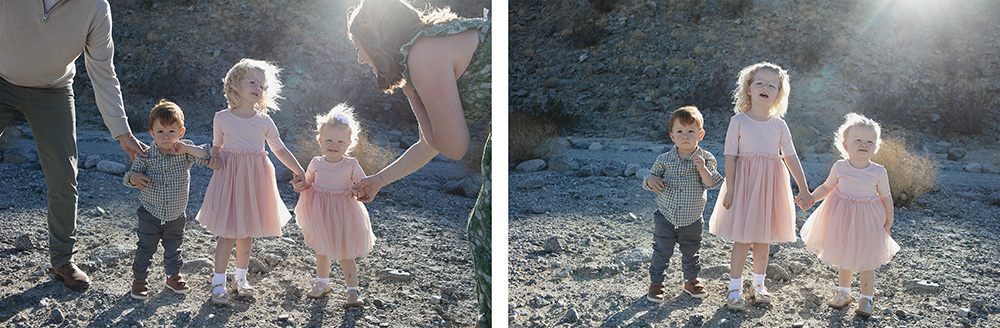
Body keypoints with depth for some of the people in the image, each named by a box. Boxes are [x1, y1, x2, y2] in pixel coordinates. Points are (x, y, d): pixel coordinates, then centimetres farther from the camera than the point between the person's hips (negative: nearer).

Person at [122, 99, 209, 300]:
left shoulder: (185, 153, -11)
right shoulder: (146, 155, -12)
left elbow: (206, 157, -23)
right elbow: (131, 174, -1)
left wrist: (187, 149, -36)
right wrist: (134, 178, -25)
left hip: (176, 215, 1)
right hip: (150, 214, -1)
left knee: (173, 247, 18)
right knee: (145, 248, 8)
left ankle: (173, 276, 37)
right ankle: (139, 279, 24)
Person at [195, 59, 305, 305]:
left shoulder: (264, 122, 3)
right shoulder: (222, 118, 0)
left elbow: (280, 150, 6)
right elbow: (217, 145, 12)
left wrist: (300, 173, 0)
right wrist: (214, 158, -9)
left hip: (255, 178, 2)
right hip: (230, 176, -2)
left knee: (247, 232, 10)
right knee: (228, 233, -3)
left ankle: (241, 278, 26)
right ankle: (218, 282, 10)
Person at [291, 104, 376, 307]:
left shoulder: (351, 166, -10)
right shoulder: (316, 163, -2)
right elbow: (308, 182, 12)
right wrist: (301, 187, -9)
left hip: (342, 213, -3)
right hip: (319, 213, 3)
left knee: (345, 254, 2)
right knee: (321, 251, 18)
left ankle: (353, 290, 16)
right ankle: (322, 284, 38)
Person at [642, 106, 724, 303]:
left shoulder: (706, 158, -5)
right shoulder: (664, 160, -4)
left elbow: (711, 184, -13)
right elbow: (652, 176, 7)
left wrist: (702, 169, -30)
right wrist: (652, 180, -16)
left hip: (692, 220, 0)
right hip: (665, 217, 0)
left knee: (691, 252, 15)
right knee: (661, 252, 4)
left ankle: (691, 281, 34)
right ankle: (656, 283, 18)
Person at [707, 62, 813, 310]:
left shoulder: (779, 125, 4)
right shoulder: (739, 121, -5)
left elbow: (791, 158, 6)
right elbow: (730, 156, -6)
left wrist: (803, 190, 4)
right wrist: (730, 188, -12)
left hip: (770, 185, 3)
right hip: (745, 182, -3)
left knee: (763, 238, 11)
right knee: (742, 239, -1)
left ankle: (758, 284, 26)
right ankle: (735, 288, 10)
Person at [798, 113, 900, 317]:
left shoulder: (878, 172, -11)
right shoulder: (840, 167, -8)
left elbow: (885, 197, 0)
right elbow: (827, 187, 5)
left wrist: (889, 221, 1)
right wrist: (811, 198, -9)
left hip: (867, 219, -2)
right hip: (842, 217, 2)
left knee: (866, 261, 5)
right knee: (845, 257, 17)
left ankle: (866, 298, 22)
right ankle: (844, 292, 35)